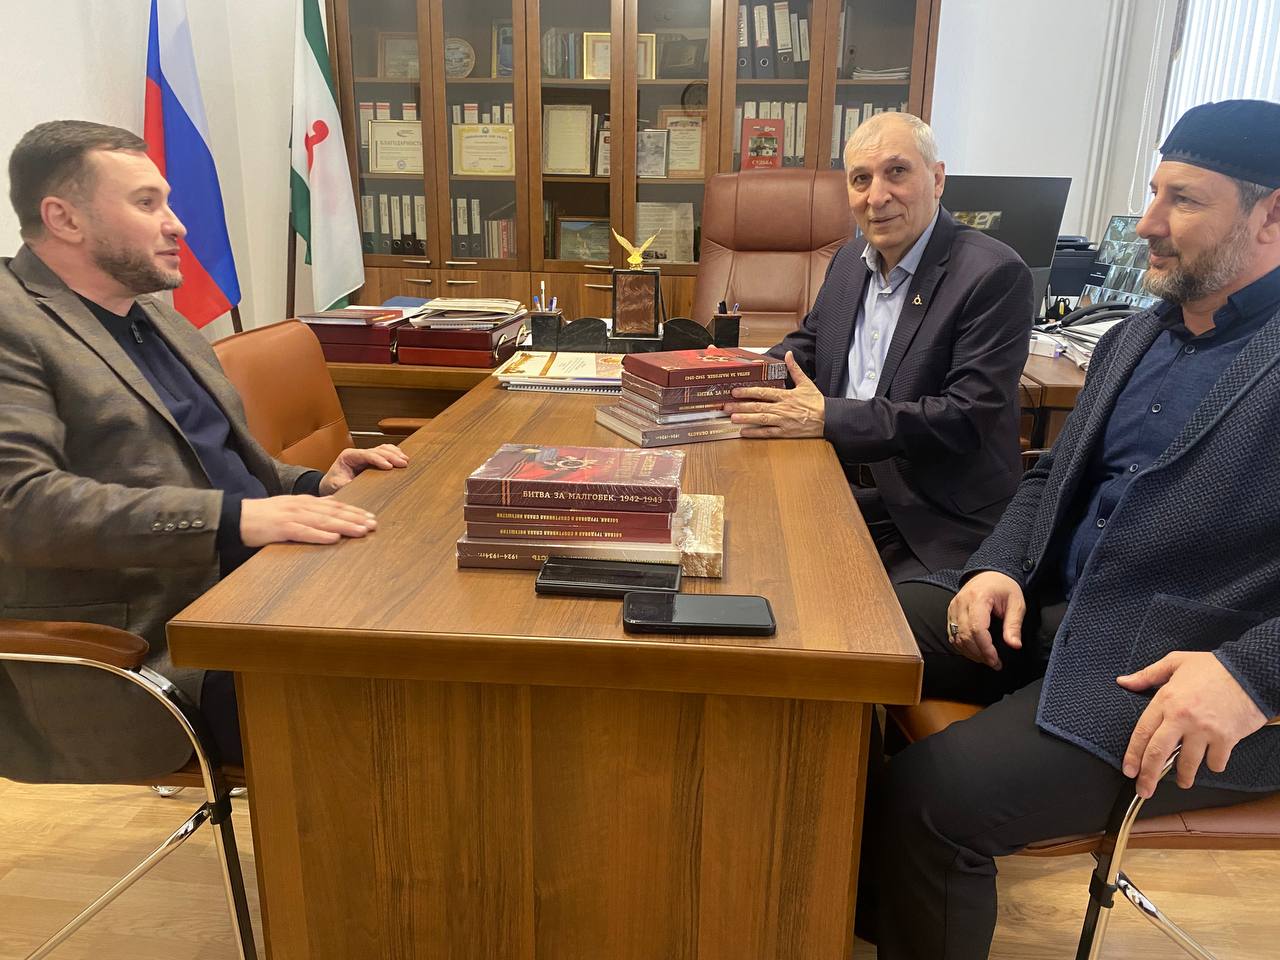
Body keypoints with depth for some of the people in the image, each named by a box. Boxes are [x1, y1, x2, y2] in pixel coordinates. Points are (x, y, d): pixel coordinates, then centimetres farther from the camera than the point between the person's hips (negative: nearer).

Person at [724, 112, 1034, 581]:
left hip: (936, 524, -5)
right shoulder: (851, 259, 10)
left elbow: (969, 416, -20)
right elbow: (806, 346, 20)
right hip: (839, 489, 6)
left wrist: (827, 418, -25)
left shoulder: (995, 274, -13)